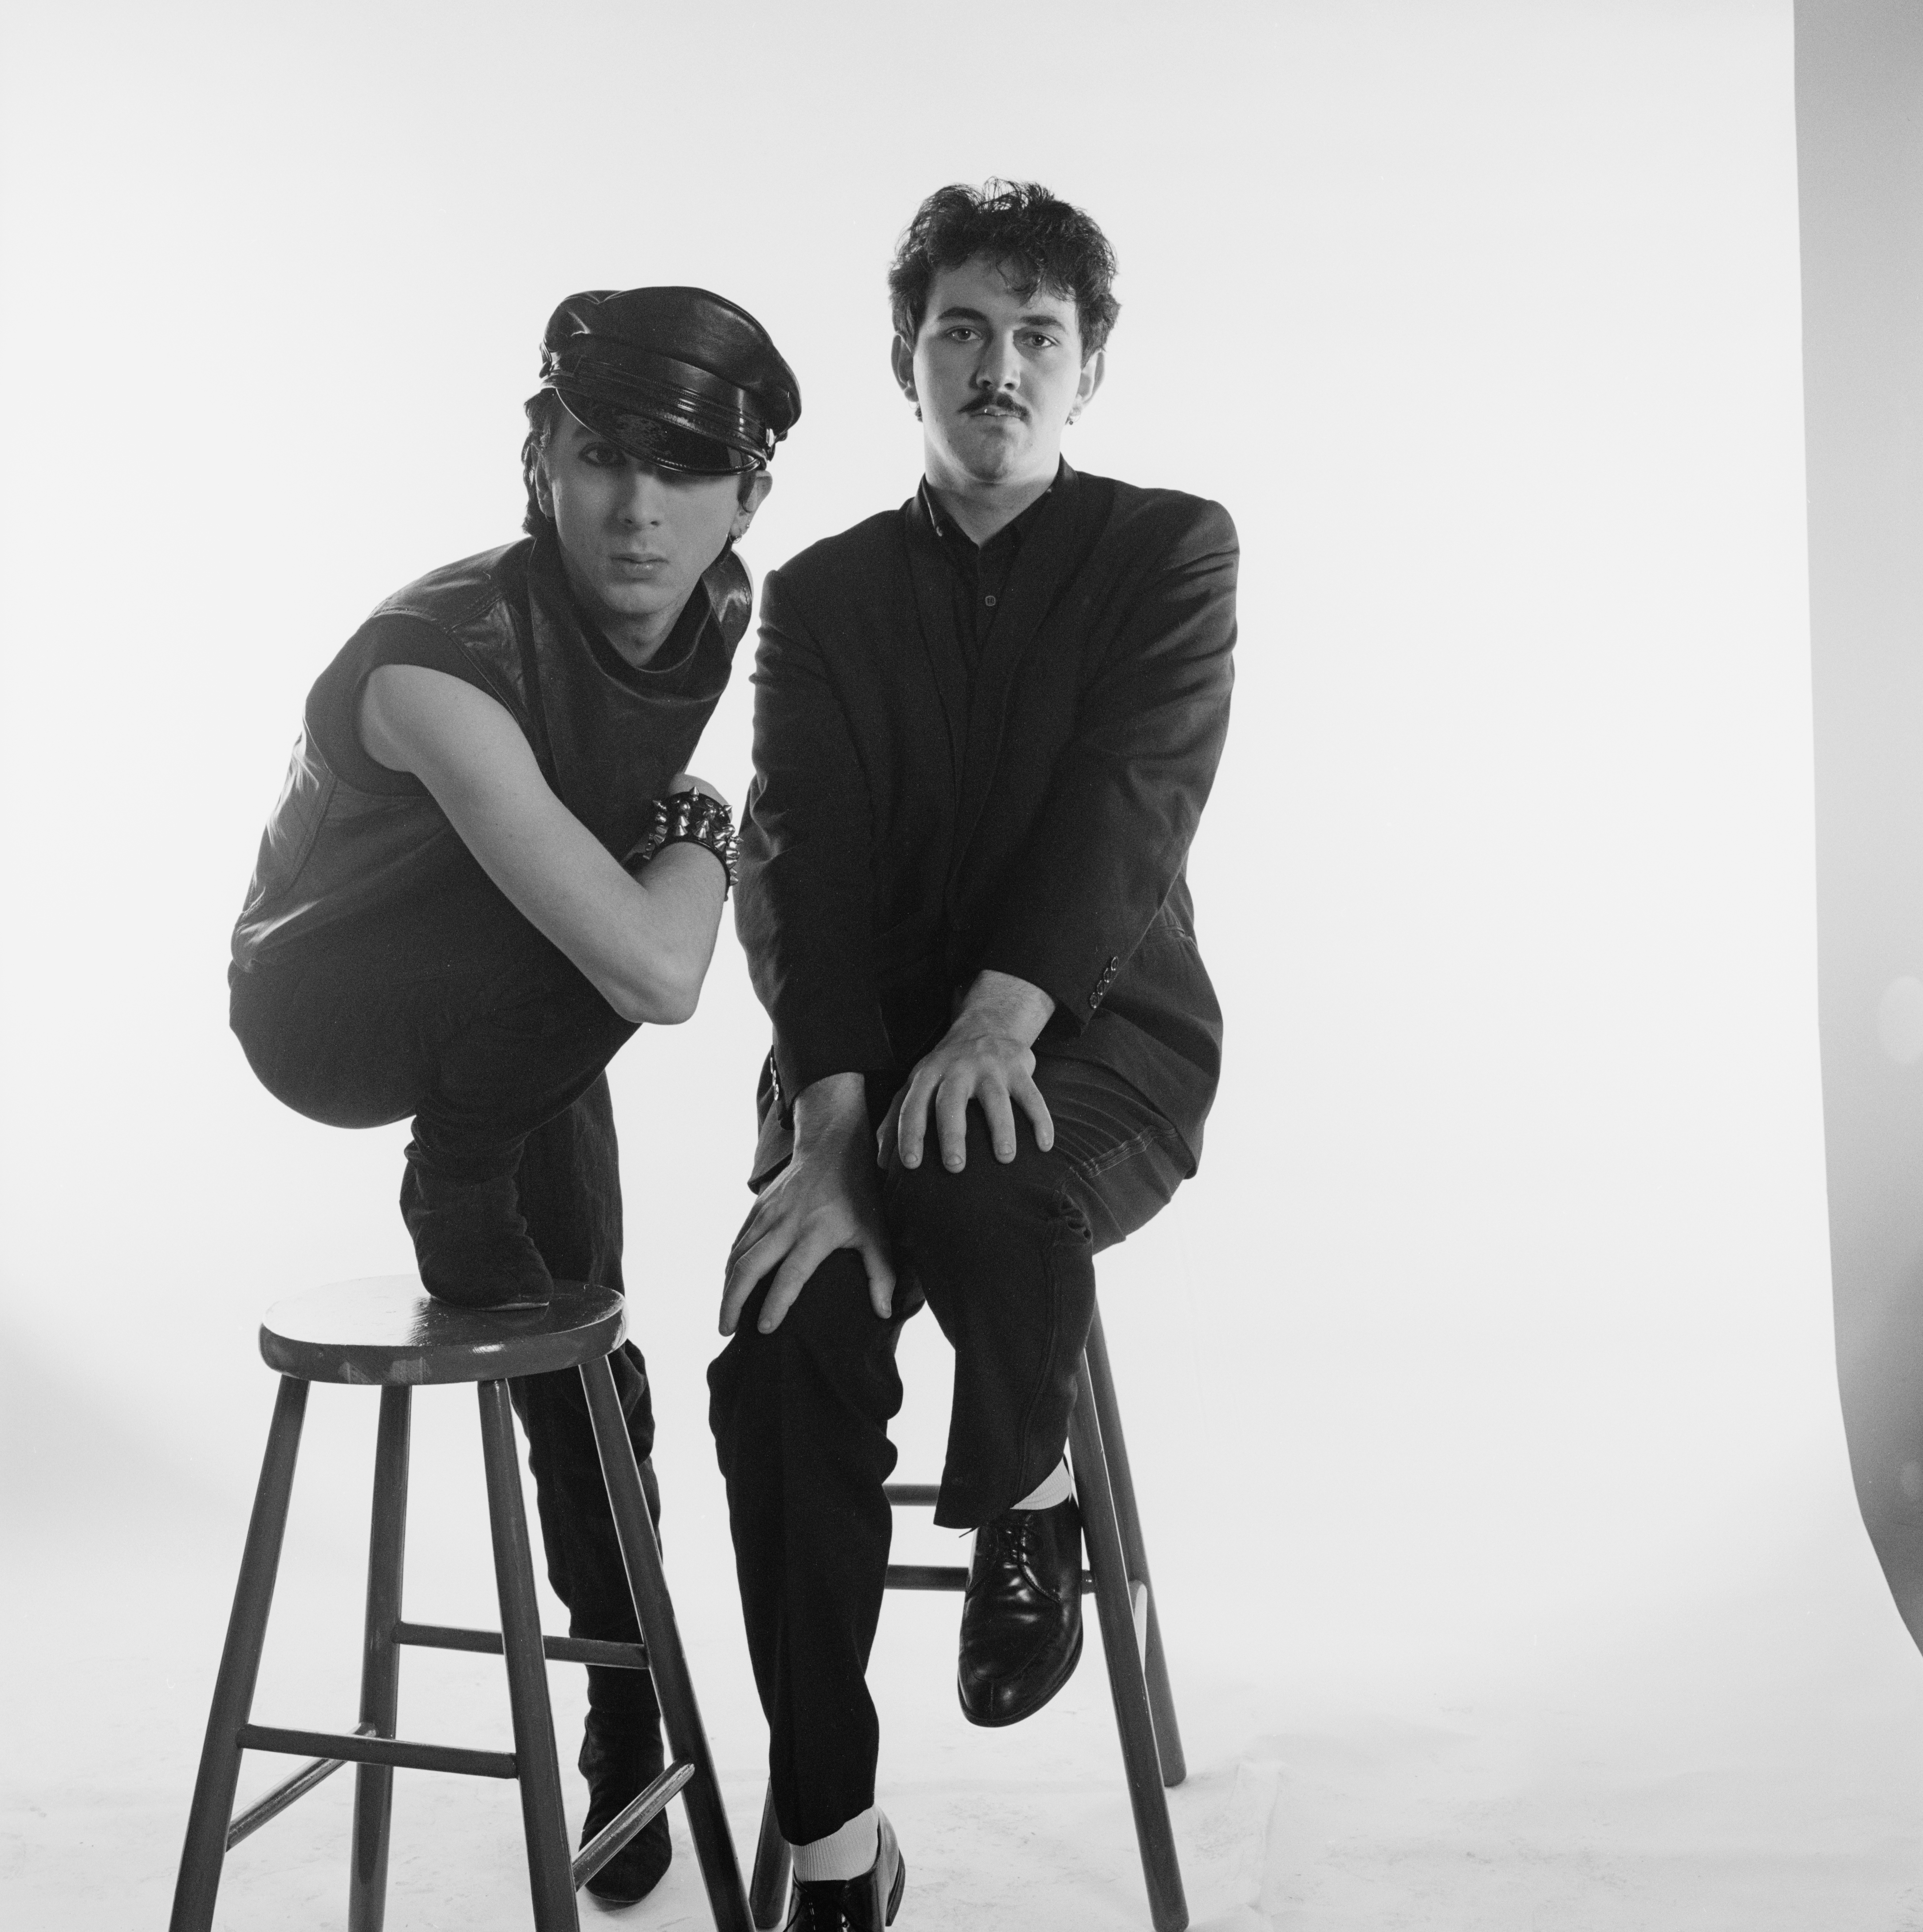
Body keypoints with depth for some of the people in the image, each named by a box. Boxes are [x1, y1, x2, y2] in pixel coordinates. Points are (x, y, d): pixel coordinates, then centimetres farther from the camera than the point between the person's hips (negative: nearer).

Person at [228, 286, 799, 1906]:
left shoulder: (723, 611, -15)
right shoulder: (445, 660, -38)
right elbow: (658, 972, -43)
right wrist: (698, 832, -25)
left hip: (515, 1030, 6)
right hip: (328, 1004, -6)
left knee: (582, 1355, 6)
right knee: (587, 953, -36)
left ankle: (627, 1708, 26)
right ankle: (457, 1203, -9)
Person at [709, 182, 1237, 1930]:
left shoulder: (1173, 552, 4)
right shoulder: (822, 595, 9)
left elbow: (1129, 807, -11)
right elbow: (802, 872, -3)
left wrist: (997, 1018, -28)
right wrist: (828, 1129, -19)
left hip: (1098, 1038, -2)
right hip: (867, 1053, 3)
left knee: (983, 1184, -37)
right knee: (780, 1367, -22)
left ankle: (1025, 1492, -3)